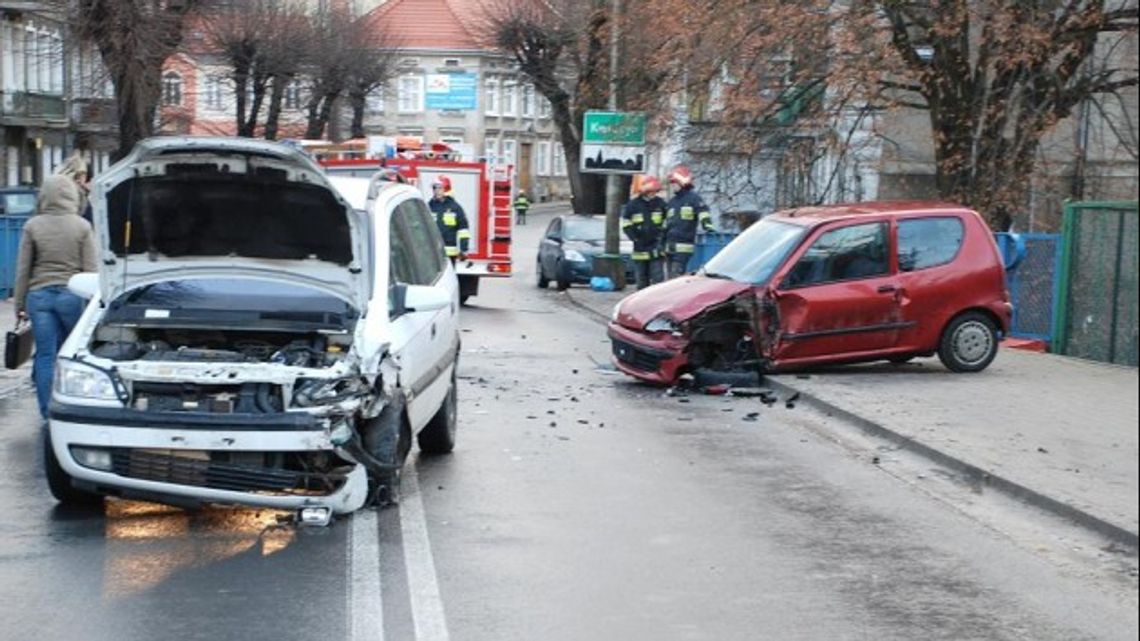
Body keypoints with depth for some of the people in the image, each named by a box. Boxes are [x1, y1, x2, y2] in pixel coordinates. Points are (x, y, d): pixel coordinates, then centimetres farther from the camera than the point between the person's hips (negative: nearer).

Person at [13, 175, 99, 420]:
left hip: (39, 295, 1)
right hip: (71, 294, -1)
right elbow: (90, 269, -1)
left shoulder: (32, 226, 0)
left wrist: (20, 305, 10)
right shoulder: (82, 227, -2)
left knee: (45, 356, 4)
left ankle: (48, 414, 5)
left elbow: (23, 270, 2)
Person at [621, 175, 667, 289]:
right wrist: (635, 238, -6)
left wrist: (661, 237, 1)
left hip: (655, 247, -1)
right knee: (641, 280, 9)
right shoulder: (632, 205, -2)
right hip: (639, 249, 1)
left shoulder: (660, 204, 1)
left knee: (657, 278, -8)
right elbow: (626, 225, 3)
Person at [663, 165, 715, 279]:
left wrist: (708, 226, -33)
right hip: (671, 247, 8)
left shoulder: (693, 198, -2)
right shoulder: (672, 202, 22)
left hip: (684, 248, -8)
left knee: (676, 276, -18)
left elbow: (703, 213, -15)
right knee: (672, 278, 9)